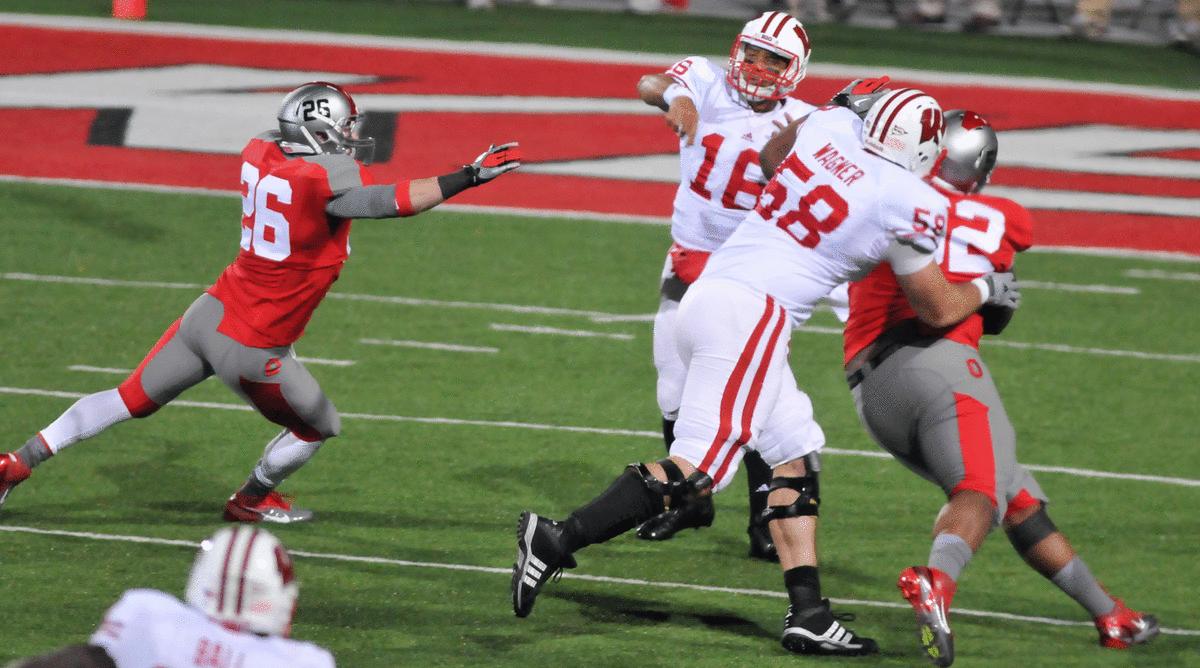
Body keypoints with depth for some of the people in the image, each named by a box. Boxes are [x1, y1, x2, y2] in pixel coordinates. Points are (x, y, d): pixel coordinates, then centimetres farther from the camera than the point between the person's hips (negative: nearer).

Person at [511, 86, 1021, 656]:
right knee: (694, 471, -9)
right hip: (750, 314, -8)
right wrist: (987, 289, 28)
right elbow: (938, 310, 10)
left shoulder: (829, 127, 9)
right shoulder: (907, 205, -5)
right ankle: (556, 542, -17)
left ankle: (807, 614, 10)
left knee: (792, 455, 14)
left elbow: (770, 156, 34)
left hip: (707, 295, 8)